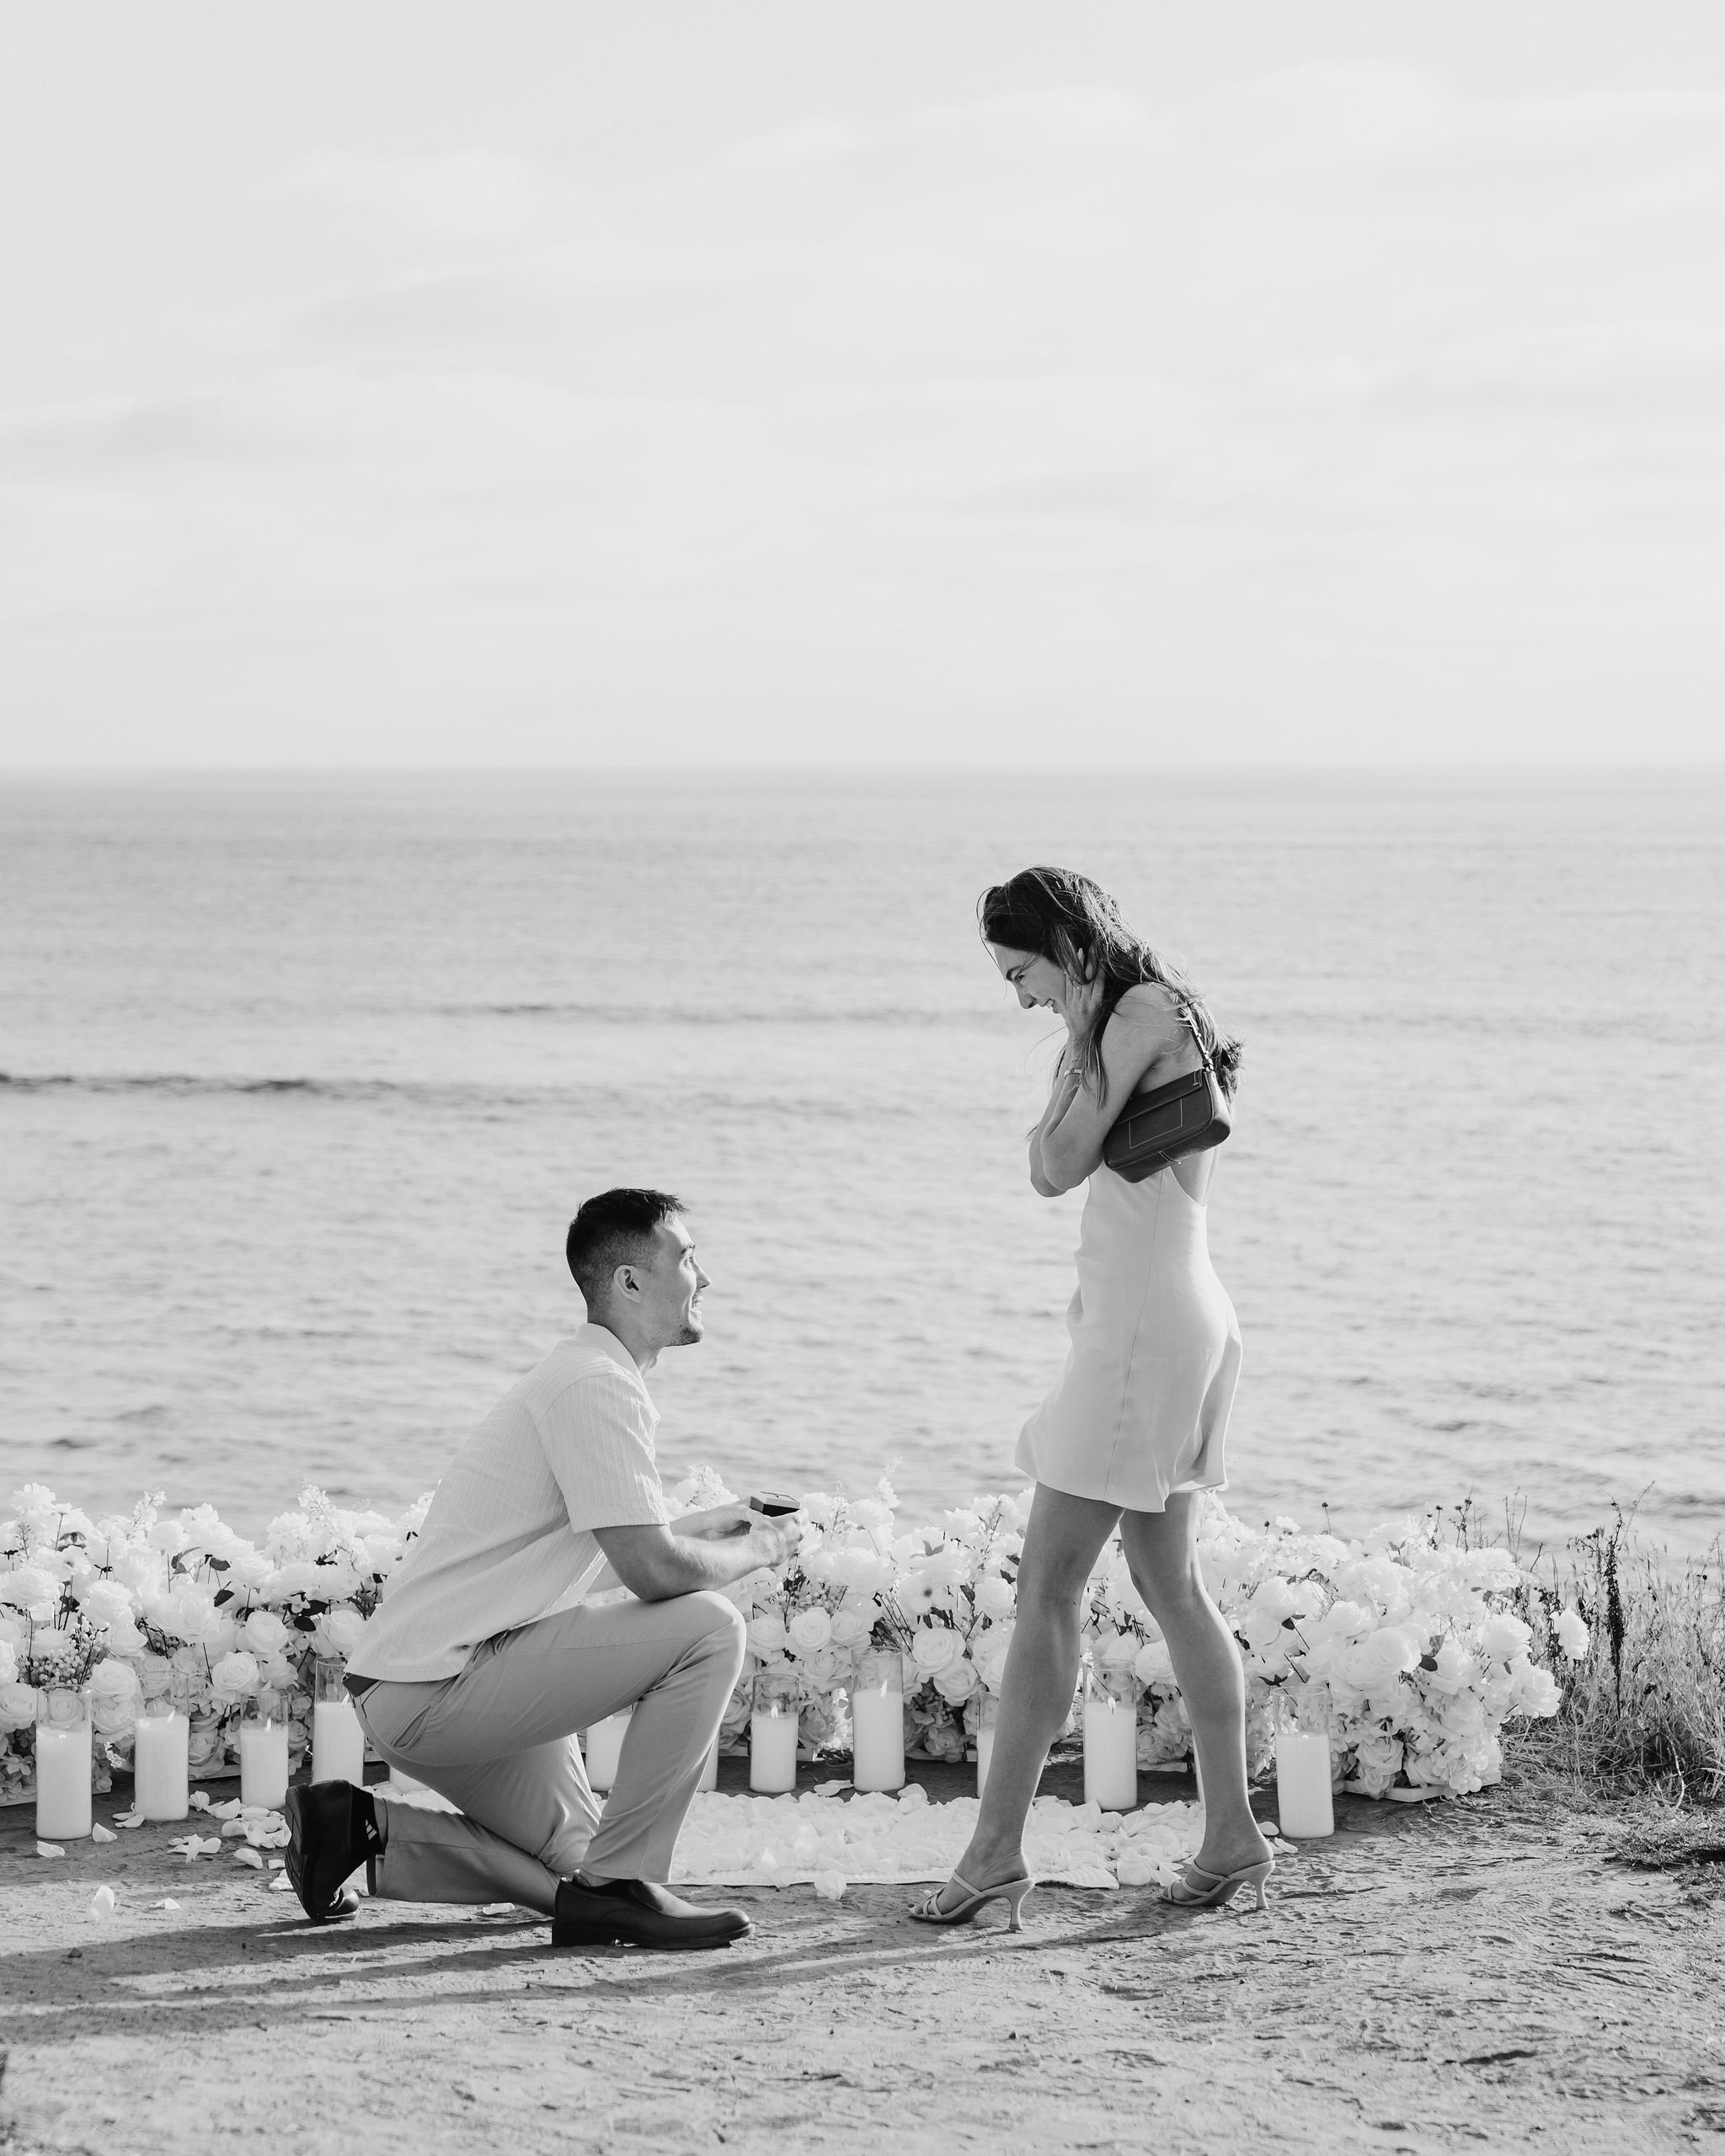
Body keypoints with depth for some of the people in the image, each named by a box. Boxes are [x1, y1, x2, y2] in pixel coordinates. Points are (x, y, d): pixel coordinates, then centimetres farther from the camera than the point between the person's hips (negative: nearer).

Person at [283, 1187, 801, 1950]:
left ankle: (361, 1829, 14)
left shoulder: (586, 1374, 16)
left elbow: (598, 1550, 22)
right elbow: (655, 1571, -23)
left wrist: (701, 1527, 15)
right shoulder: (596, 1387, -17)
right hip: (434, 1692, -11)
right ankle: (617, 1884, -11)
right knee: (708, 1628, -18)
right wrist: (757, 1549, -5)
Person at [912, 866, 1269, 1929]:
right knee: (1171, 1583, 14)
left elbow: (1059, 1165, -15)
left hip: (1143, 1322, -11)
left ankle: (999, 1849, -7)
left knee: (1048, 1585, -8)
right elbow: (1050, 1166, 16)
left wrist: (1080, 1043, -7)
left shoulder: (1141, 1013, -13)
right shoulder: (1161, 1015, 16)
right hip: (1182, 1316, 11)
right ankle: (1233, 1838, 17)